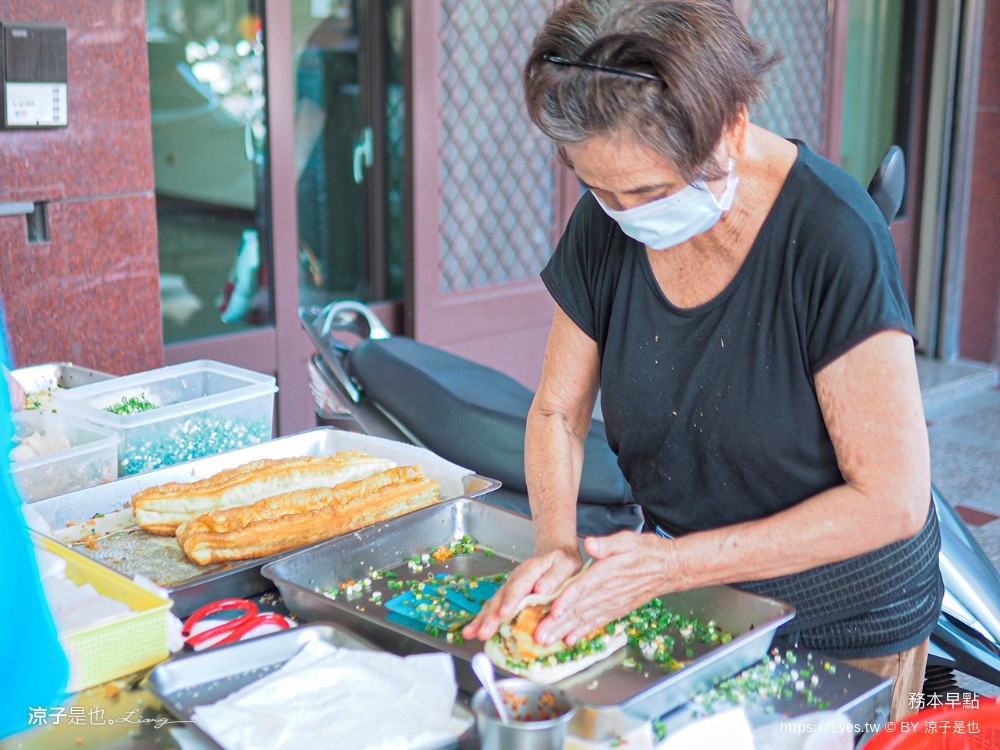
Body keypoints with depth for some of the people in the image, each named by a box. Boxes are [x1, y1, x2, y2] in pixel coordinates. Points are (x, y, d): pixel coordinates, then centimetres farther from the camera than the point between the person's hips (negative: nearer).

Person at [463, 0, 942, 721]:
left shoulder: (834, 237, -27)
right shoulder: (605, 224, -11)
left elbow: (892, 500, -25)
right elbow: (557, 412, 0)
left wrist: (672, 565, -27)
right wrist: (556, 544, -20)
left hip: (845, 632, -4)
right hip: (686, 606, 5)